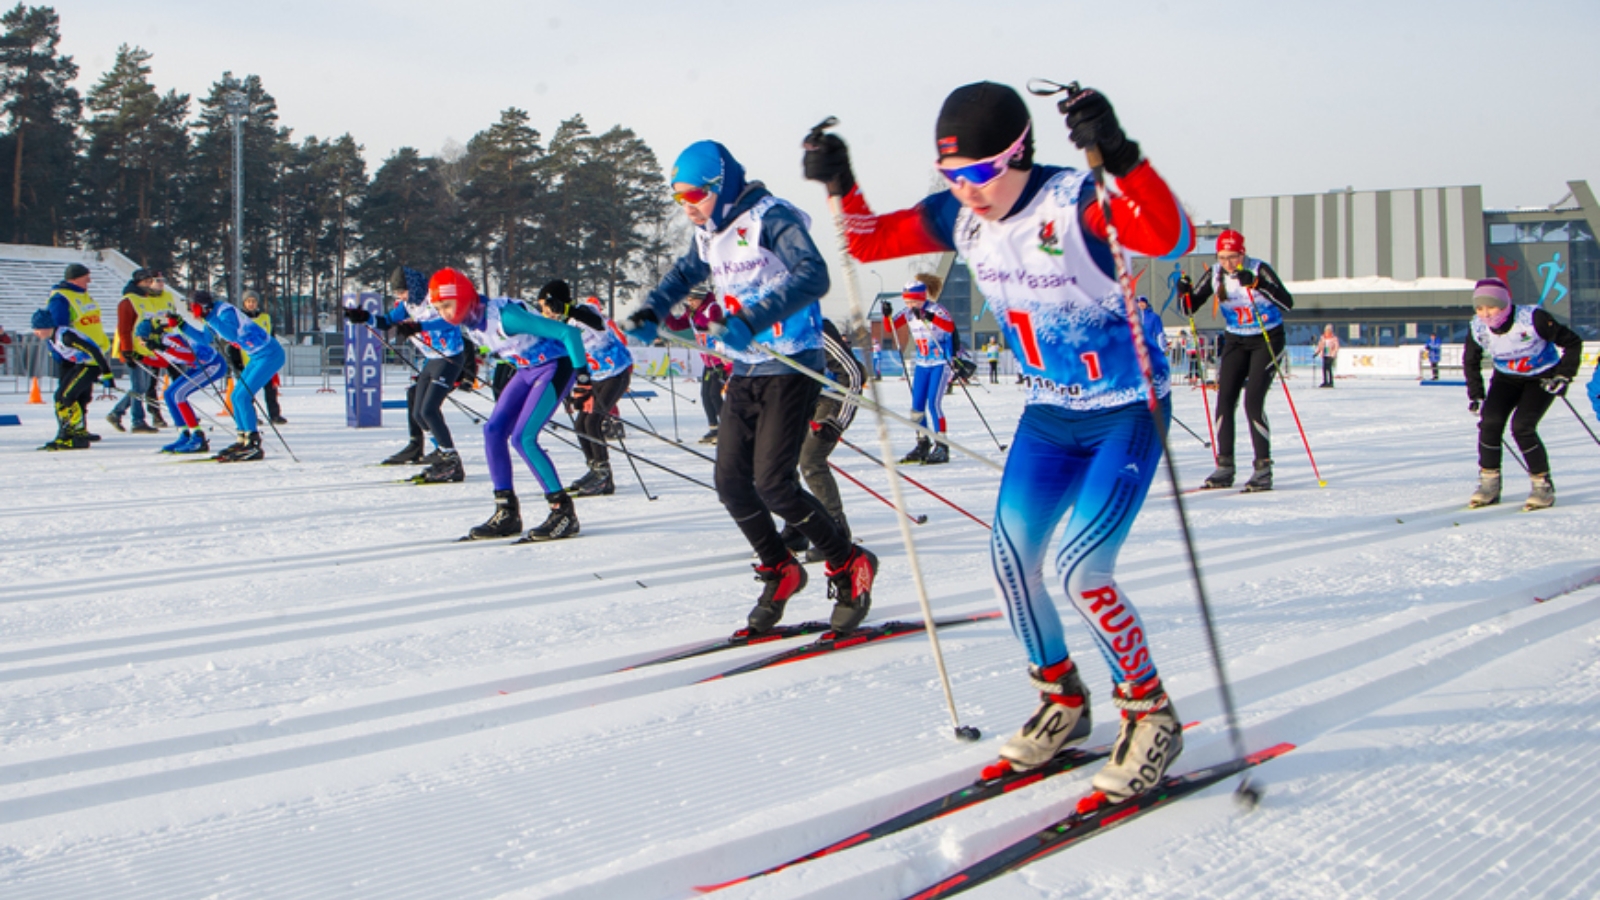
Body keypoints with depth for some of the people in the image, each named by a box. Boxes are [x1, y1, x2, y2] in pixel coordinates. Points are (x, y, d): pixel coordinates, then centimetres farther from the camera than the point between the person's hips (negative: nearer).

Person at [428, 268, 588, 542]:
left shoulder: (503, 316, -29)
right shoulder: (467, 324, -3)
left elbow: (567, 332, -28)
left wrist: (581, 370, -22)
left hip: (557, 366, -9)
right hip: (527, 370, 9)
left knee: (523, 438, -17)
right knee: (494, 430, -1)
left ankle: (563, 512, -8)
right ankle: (507, 513, 5)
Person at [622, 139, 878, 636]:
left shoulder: (771, 218, -15)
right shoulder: (709, 235, 10)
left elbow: (813, 276, -30)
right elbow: (681, 276, 28)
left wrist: (752, 320, -41)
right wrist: (649, 312, 8)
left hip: (791, 367, -8)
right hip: (744, 371, 8)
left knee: (772, 484, -15)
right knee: (731, 484, 2)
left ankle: (849, 567, 4)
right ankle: (780, 572, 22)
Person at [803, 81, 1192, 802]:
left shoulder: (1074, 201, -25)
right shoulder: (959, 217, -5)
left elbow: (1171, 239, -42)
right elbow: (871, 241, 5)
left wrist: (1119, 158, -55)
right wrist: (840, 186, -14)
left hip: (1128, 412, -7)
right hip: (1049, 413, 7)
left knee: (1081, 569, -16)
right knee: (1010, 559, 0)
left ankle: (1150, 714, 5)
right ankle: (1063, 700, 22)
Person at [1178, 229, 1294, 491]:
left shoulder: (1258, 270, -18)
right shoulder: (1215, 275, -5)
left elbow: (1287, 303, -29)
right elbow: (1190, 308, -1)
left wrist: (1257, 284, -40)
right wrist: (1184, 292, -22)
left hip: (1267, 339, -5)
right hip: (1236, 341, 5)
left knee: (1253, 401, -17)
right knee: (1225, 399, -6)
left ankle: (1263, 468, -11)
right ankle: (1224, 467, 2)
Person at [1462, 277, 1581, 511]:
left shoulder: (1532, 319, -29)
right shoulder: (1478, 329, -15)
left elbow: (1573, 342, -18)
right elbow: (1470, 361, 5)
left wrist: (1563, 376, -20)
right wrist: (1475, 395, 1)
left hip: (1542, 378, -4)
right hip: (1507, 378, 4)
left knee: (1522, 427, -21)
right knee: (1489, 422, -18)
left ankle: (1543, 486, -6)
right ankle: (1488, 484, -3)